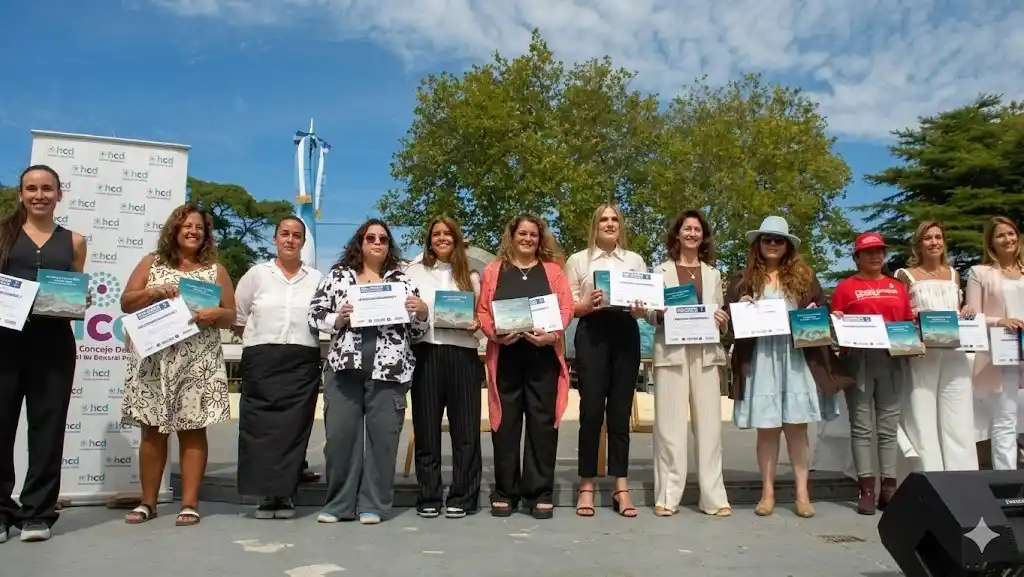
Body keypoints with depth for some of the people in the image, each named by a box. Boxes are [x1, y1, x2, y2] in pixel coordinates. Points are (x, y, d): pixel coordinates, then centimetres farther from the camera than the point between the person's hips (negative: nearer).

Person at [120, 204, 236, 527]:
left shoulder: (215, 270, 10)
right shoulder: (151, 263, 12)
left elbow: (230, 317, 9)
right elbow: (126, 304, 7)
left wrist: (215, 314, -13)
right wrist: (153, 292, -10)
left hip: (198, 362, 0)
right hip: (154, 359, 1)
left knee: (193, 430, -1)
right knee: (153, 430, 3)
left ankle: (189, 503, 4)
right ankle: (148, 502, 15)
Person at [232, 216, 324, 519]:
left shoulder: (316, 278, 9)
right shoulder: (257, 274, 8)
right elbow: (237, 317, 9)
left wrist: (303, 338, -3)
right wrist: (258, 342, 4)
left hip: (303, 362, 0)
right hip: (262, 361, 0)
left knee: (294, 427, -1)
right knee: (261, 426, -2)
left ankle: (285, 494, 7)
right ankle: (266, 493, 6)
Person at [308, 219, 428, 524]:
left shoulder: (402, 280, 10)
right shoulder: (338, 275, 9)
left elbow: (417, 329, 11)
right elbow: (314, 315, 8)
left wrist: (421, 311, -10)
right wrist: (337, 319, -10)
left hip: (390, 368, 0)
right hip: (345, 365, 0)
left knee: (383, 434, 4)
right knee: (340, 432, 2)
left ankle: (373, 504, 15)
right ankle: (339, 502, 17)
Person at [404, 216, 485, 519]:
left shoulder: (471, 276, 16)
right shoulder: (414, 272, 12)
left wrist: (477, 324, -6)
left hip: (463, 354, 1)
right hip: (426, 353, 0)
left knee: (465, 427, 0)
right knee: (426, 427, 2)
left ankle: (462, 497, 8)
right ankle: (428, 497, 12)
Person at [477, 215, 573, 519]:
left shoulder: (553, 270, 10)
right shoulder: (494, 270, 11)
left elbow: (566, 308, 1)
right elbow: (482, 310, 4)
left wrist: (552, 334, -15)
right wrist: (494, 333, -14)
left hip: (543, 354, 0)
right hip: (505, 354, 0)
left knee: (542, 421, 2)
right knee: (506, 421, 4)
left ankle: (540, 493, 10)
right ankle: (505, 491, 13)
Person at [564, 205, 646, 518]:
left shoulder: (635, 260, 18)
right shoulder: (578, 260, 11)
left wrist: (641, 309, -9)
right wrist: (586, 305, -15)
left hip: (626, 333, 2)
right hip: (592, 333, -2)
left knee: (620, 411, 3)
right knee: (591, 410, -5)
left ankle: (621, 487, 9)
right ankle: (586, 486, 5)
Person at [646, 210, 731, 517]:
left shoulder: (713, 274, 19)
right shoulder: (661, 270, 11)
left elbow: (721, 314, 15)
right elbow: (649, 313, 6)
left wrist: (722, 319, -7)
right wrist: (660, 314, -15)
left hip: (706, 352, 2)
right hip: (671, 351, -2)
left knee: (709, 423, 0)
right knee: (670, 424, -3)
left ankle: (713, 496, 6)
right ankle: (667, 496, 3)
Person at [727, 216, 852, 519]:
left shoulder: (804, 276, 11)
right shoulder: (744, 279, 9)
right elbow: (731, 319, 9)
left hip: (797, 359, 1)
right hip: (760, 360, 0)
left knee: (797, 425, 3)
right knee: (767, 427, 3)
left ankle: (802, 492, 11)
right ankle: (767, 492, 11)